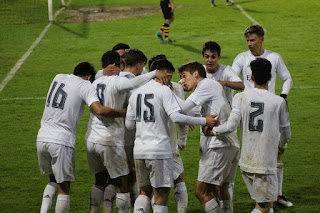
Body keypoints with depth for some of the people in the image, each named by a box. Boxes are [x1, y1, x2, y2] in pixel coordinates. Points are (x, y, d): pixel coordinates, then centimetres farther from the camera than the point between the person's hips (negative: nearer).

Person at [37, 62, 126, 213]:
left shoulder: (58, 78, 15)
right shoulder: (86, 86, -2)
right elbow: (100, 110, -16)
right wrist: (124, 113, -4)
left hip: (42, 138, 6)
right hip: (61, 141, -6)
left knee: (54, 180, 22)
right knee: (64, 188, 4)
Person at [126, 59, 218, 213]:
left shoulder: (136, 92, 12)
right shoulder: (164, 91, -7)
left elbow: (129, 124, 14)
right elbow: (176, 116, -20)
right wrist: (204, 121, -14)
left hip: (139, 150, 6)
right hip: (160, 150, -6)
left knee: (145, 191, 17)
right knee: (161, 194, 1)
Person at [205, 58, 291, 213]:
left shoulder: (241, 97, -2)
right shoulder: (278, 102, -6)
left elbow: (231, 126, -12)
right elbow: (285, 133, 7)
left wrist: (212, 131, 7)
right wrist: (281, 146, 29)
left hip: (245, 162, 4)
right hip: (266, 163, -4)